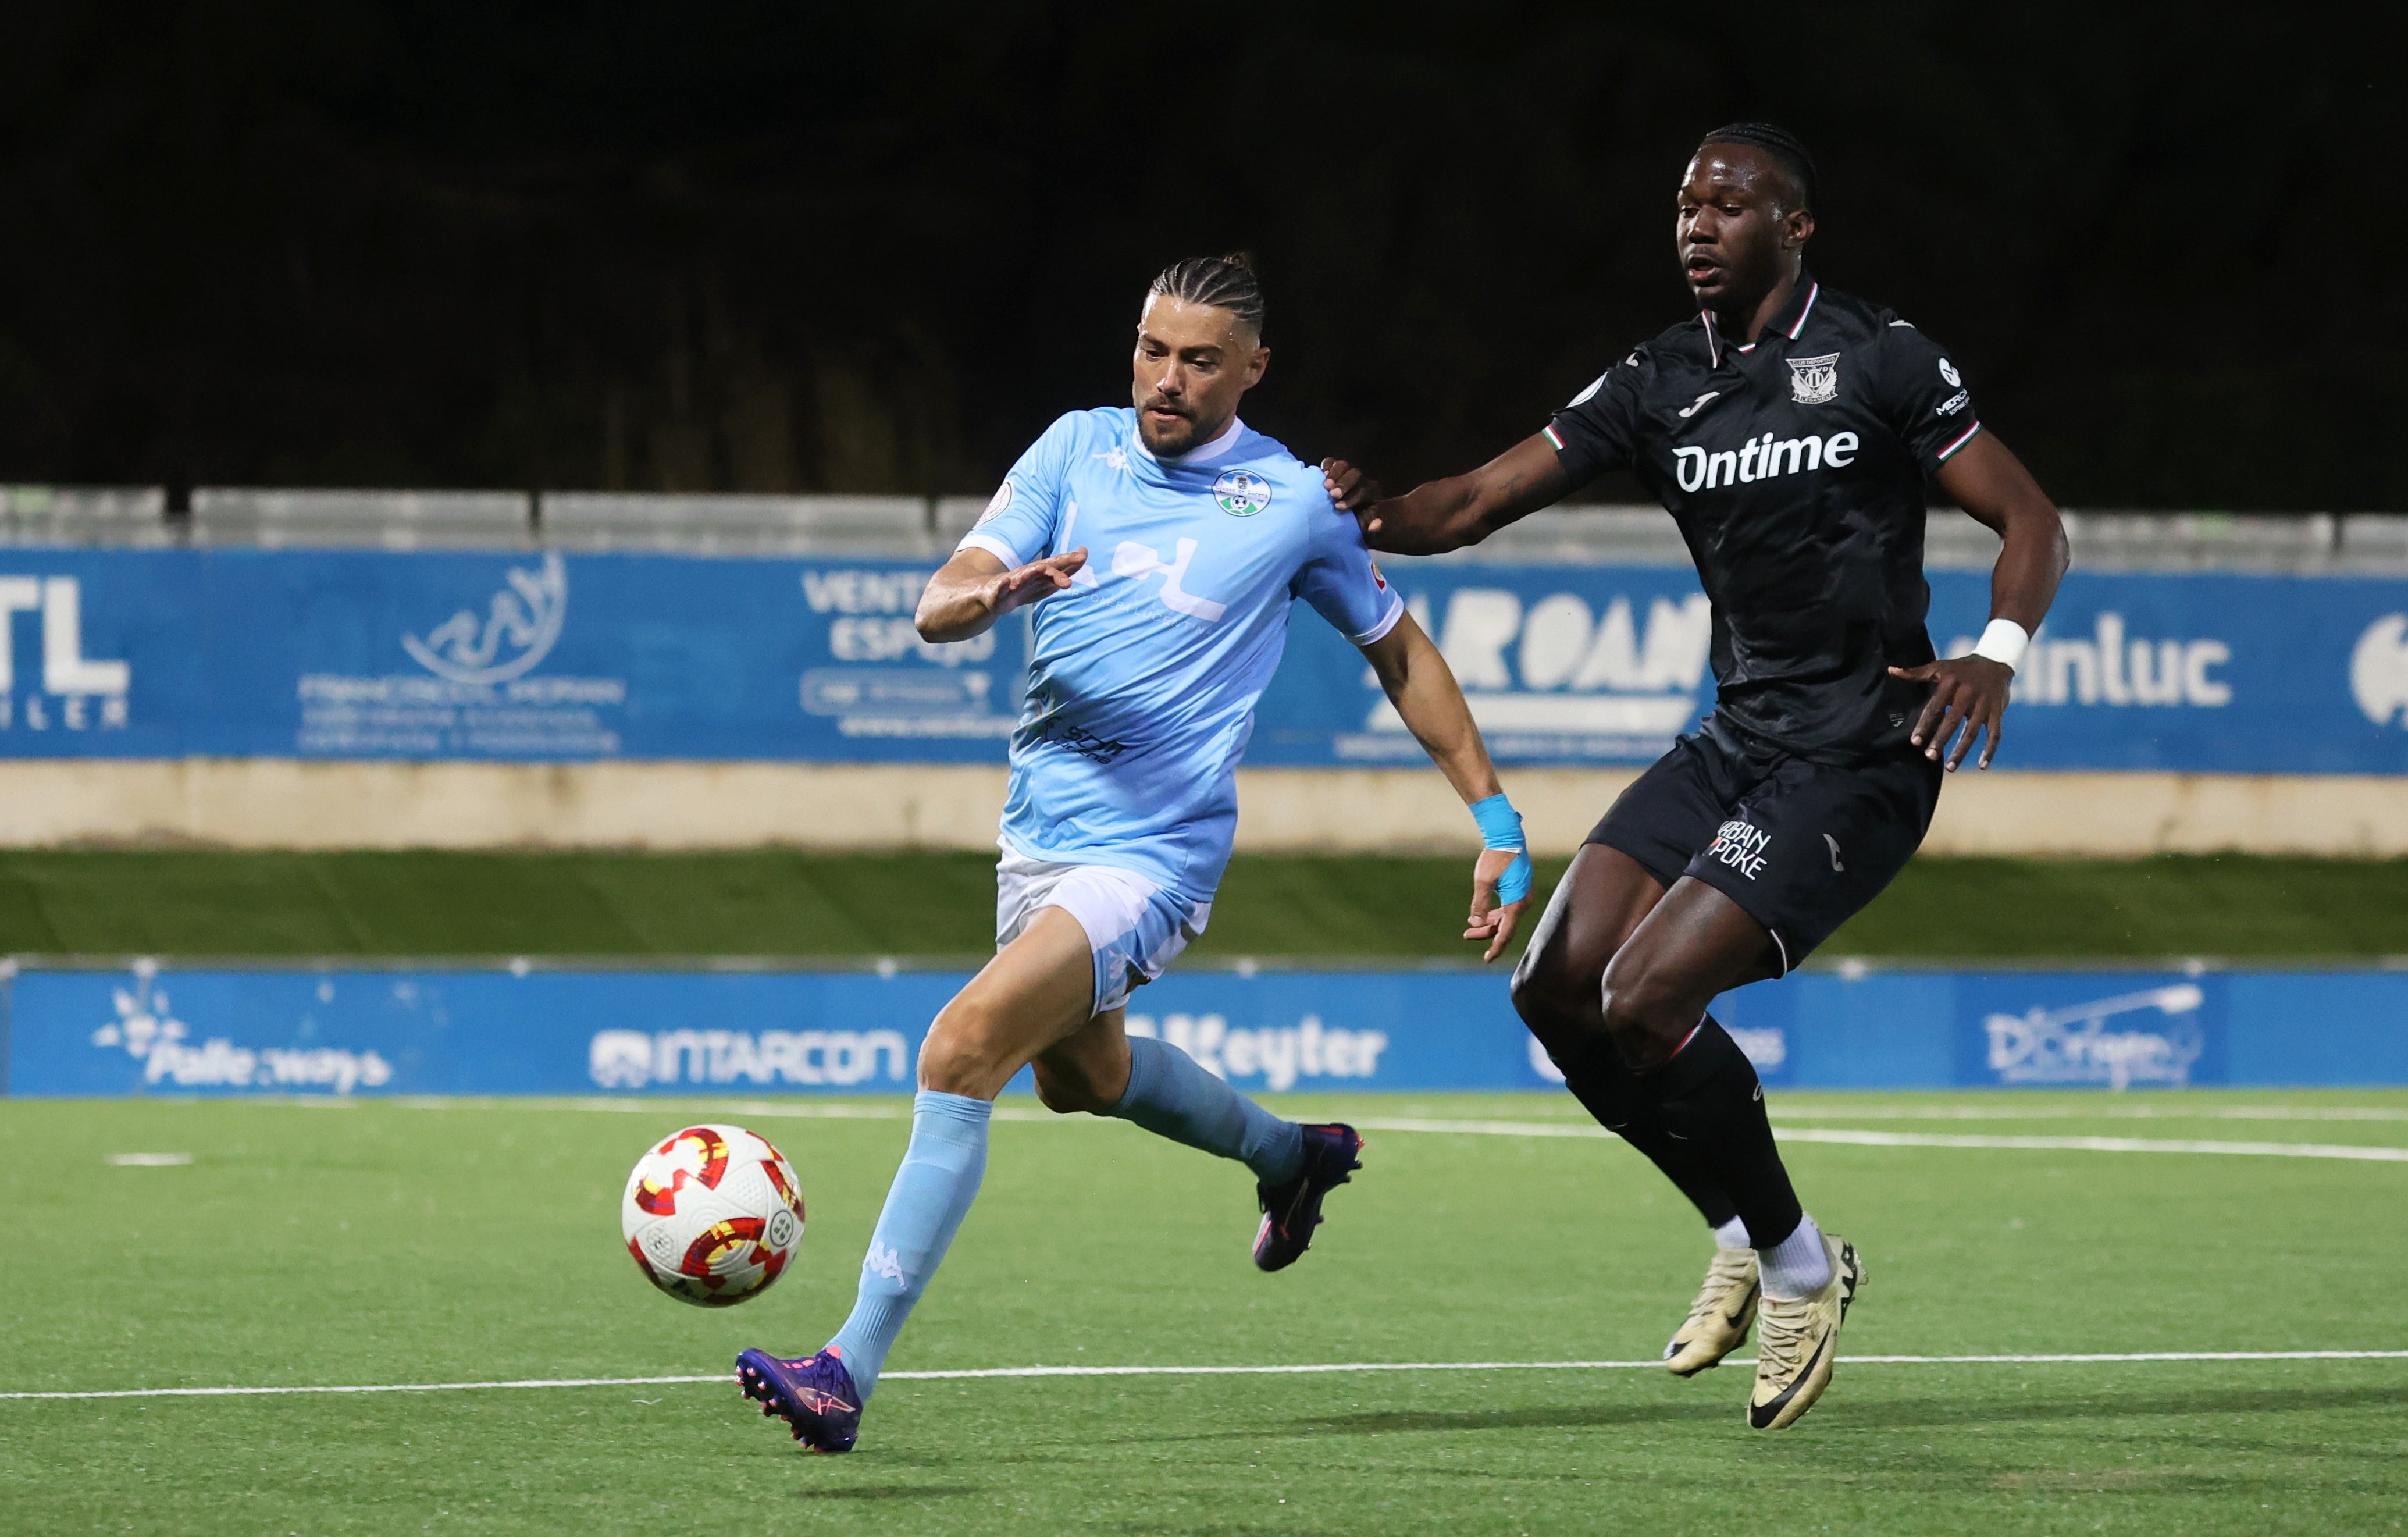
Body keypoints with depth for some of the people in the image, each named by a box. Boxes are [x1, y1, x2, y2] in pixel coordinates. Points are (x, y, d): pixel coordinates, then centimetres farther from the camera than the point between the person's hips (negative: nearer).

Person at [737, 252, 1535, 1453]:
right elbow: (937, 607, -6)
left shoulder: (1299, 504, -4)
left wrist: (1497, 824, 8)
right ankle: (1290, 1156, 57)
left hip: (1151, 852, -6)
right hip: (1039, 832, 6)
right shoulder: (1080, 449, 2)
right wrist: (986, 593, -31)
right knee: (1077, 1074, 28)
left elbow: (1401, 656, 11)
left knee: (966, 1044, -25)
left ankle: (853, 1368, -27)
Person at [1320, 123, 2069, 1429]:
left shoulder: (1878, 361, -7)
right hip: (1737, 740, 7)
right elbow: (1477, 502, 2)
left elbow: (2029, 522, -4)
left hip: (1857, 763, -7)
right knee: (1558, 984, -7)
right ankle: (1744, 1235, 12)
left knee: (1645, 999, -19)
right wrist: (1374, 518, -20)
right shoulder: (1658, 385, 7)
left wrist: (1996, 652, -23)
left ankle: (1798, 1266, 1)